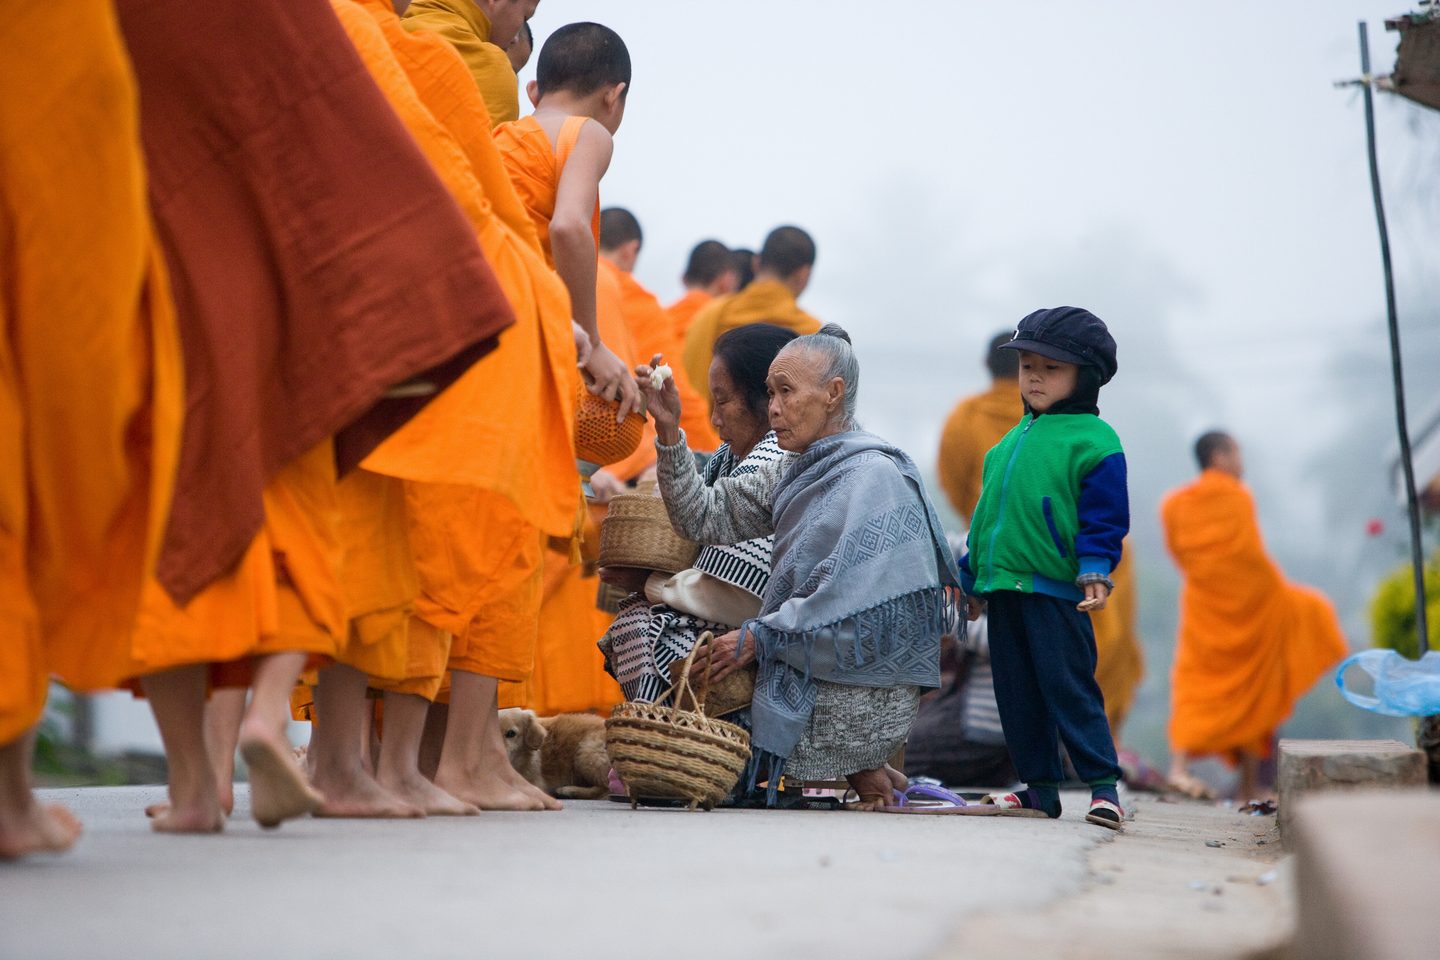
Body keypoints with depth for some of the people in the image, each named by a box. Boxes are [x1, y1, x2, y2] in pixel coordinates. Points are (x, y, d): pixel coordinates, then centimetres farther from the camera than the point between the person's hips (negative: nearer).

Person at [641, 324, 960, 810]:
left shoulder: (872, 476, -16)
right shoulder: (793, 473, 12)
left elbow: (849, 609, -23)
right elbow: (706, 518, 7)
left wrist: (757, 638, -17)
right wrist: (670, 432, -3)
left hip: (860, 700, -9)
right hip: (808, 674, 9)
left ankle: (859, 770, 2)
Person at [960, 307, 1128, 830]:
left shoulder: (1094, 441, -5)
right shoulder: (1014, 438, 18)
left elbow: (1104, 518, -8)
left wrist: (1095, 572, -21)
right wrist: (972, 578, 25)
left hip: (1056, 591, -8)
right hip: (1002, 586, 8)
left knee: (1070, 689, -9)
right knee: (1017, 693, 9)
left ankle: (1103, 785, -6)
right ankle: (1039, 786, 17)